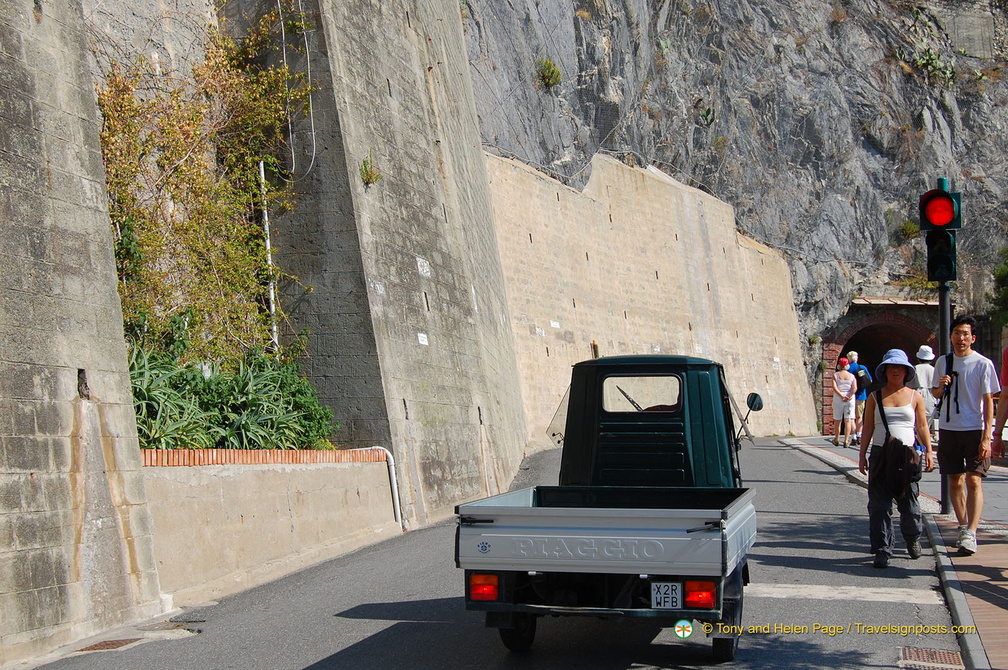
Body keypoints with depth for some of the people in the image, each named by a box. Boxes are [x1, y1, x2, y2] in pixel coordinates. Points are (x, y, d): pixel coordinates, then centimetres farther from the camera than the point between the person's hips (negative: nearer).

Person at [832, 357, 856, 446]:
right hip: (850, 399, 0)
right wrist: (849, 397, -12)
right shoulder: (852, 376, 4)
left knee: (837, 419, 11)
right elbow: (855, 388, -9)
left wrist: (841, 395, -12)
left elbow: (834, 387, -11)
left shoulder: (835, 375, 1)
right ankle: (846, 441, -9)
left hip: (838, 398, 0)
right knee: (848, 420, -1)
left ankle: (837, 440, 21)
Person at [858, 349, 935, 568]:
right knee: (879, 505, -4)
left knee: (909, 502, 4)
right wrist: (862, 454, 5)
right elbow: (868, 427, 9)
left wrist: (928, 451, 0)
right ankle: (882, 550, 1)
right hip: (880, 454, 0)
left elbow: (922, 426, 8)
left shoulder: (915, 397, 7)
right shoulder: (875, 397, 8)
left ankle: (913, 538, 31)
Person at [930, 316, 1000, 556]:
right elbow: (935, 393, 18)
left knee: (974, 480, -11)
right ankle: (963, 527, 24)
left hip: (975, 430, -4)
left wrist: (986, 436, -12)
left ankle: (971, 534, -15)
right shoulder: (943, 361, 8)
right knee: (955, 480, 9)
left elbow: (988, 400, -6)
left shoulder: (983, 364, -5)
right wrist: (941, 387, -8)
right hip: (948, 428, 4)